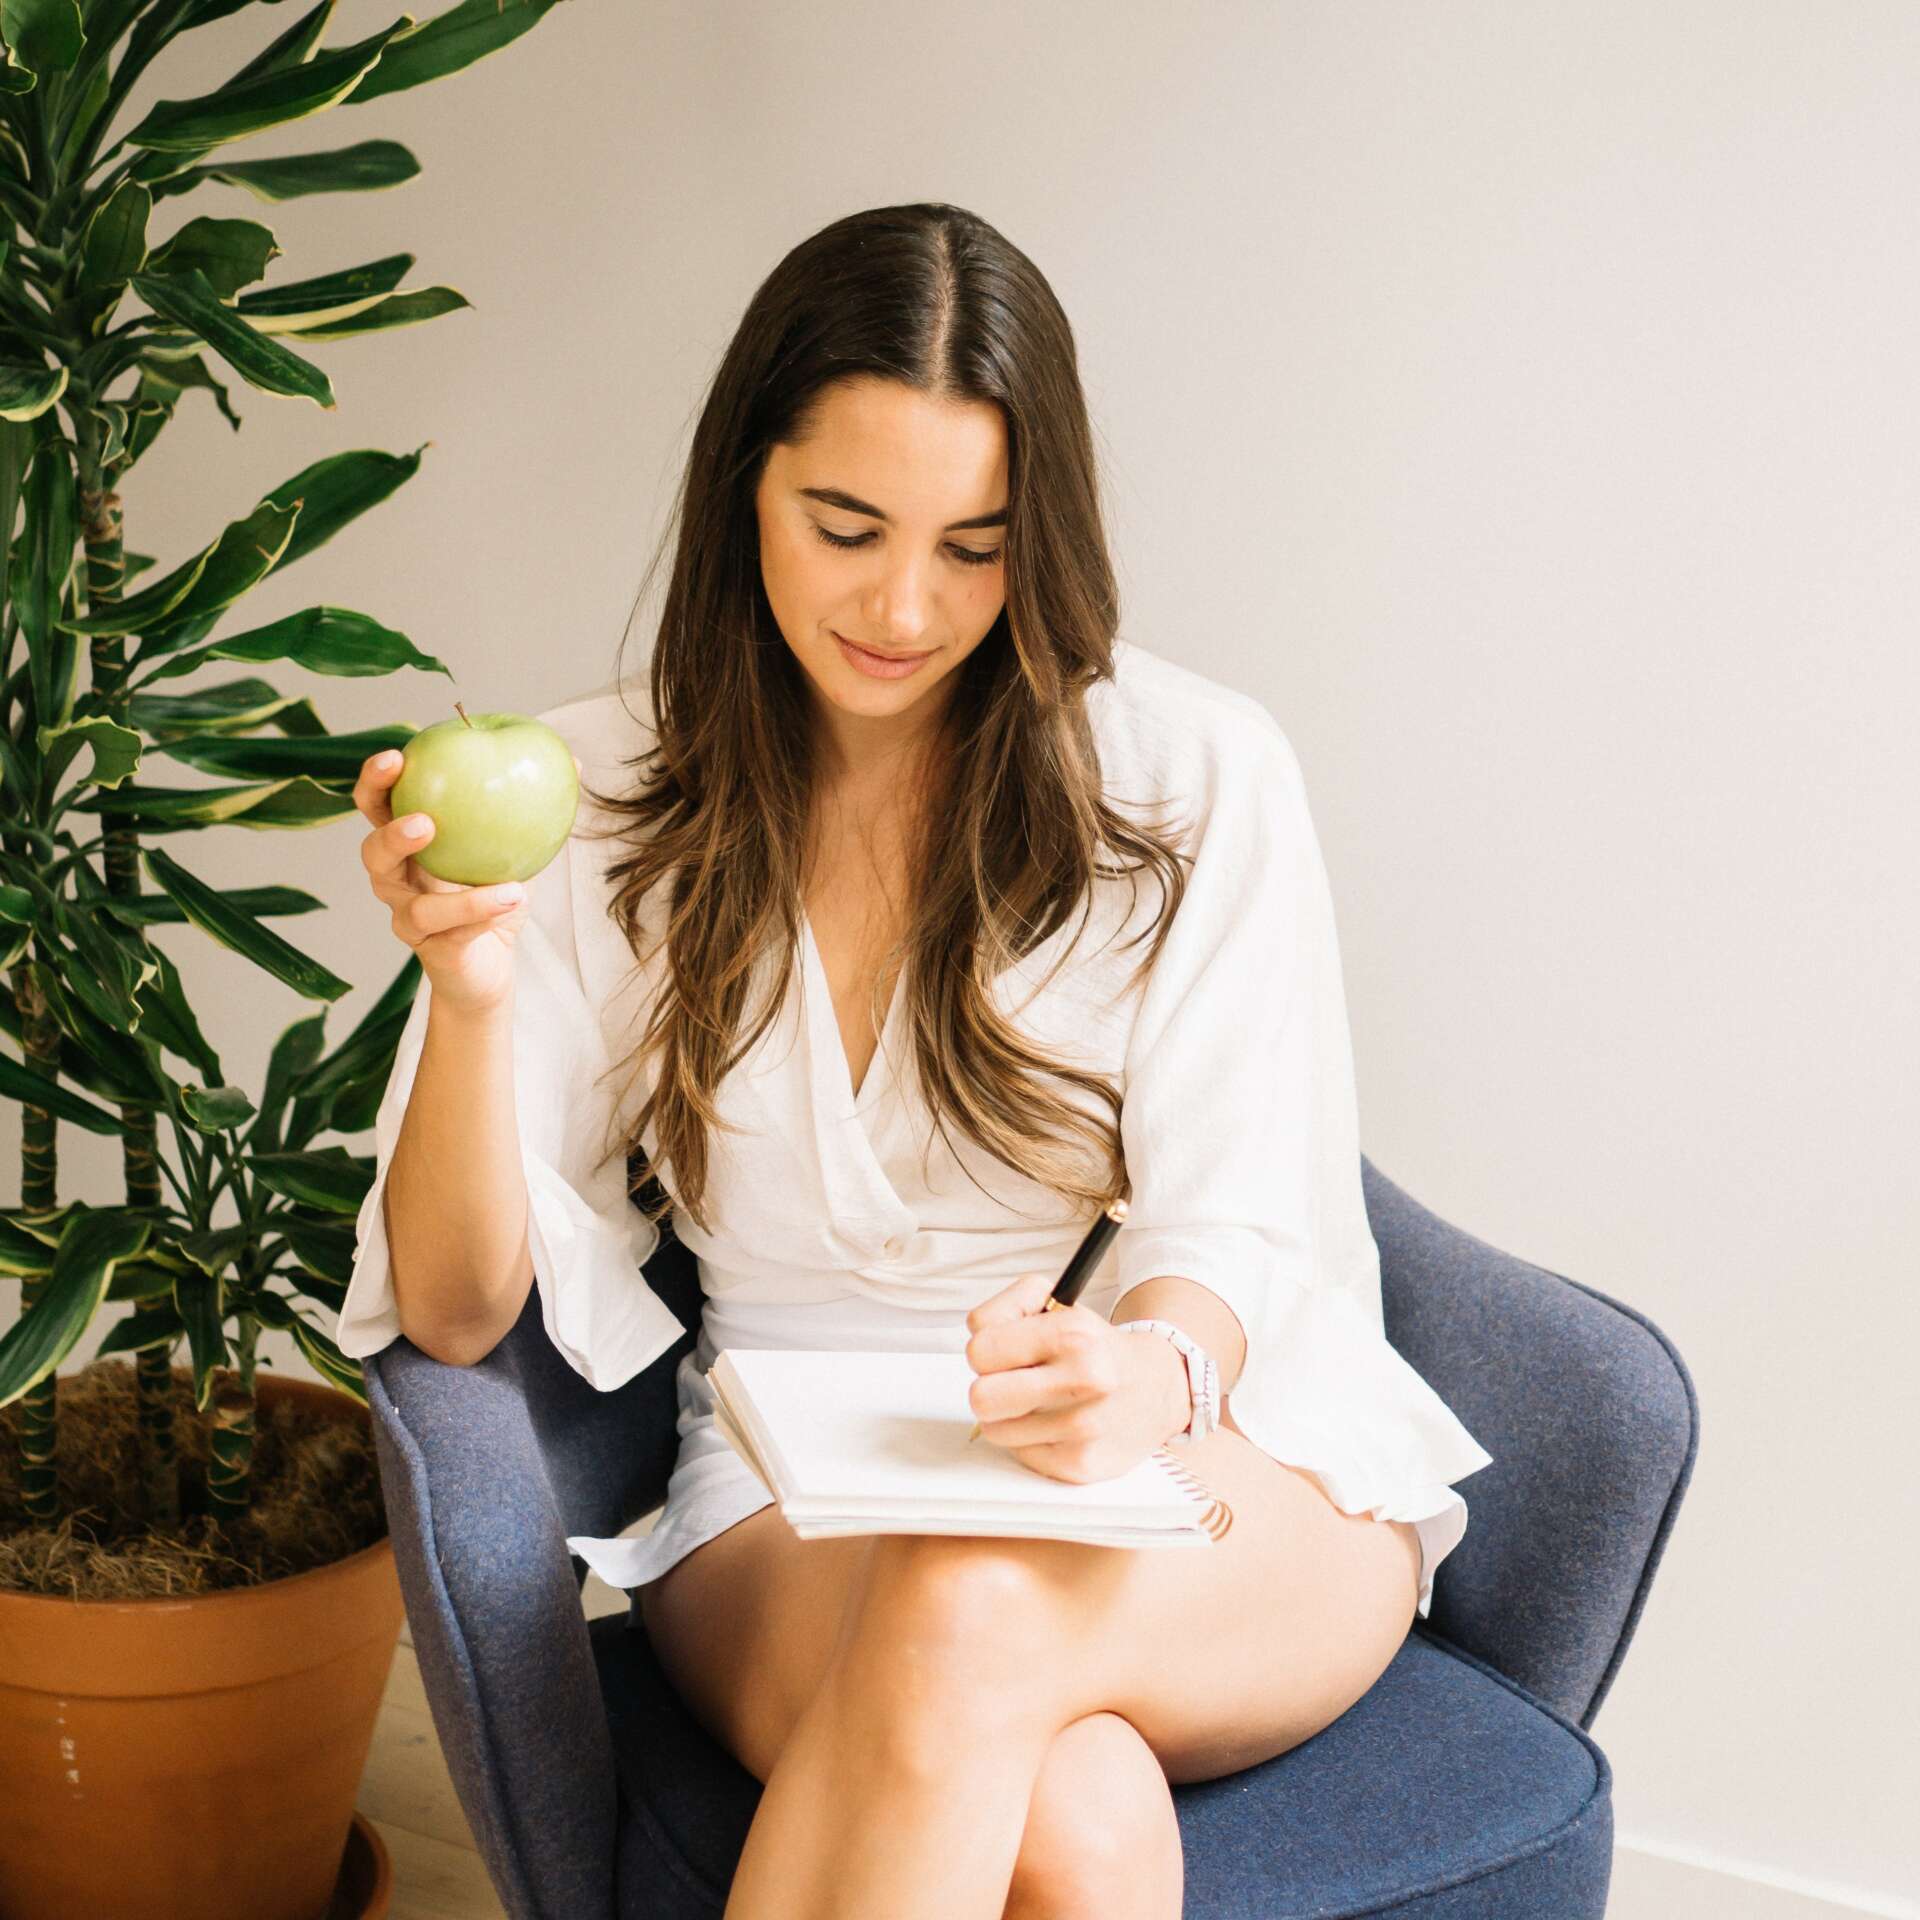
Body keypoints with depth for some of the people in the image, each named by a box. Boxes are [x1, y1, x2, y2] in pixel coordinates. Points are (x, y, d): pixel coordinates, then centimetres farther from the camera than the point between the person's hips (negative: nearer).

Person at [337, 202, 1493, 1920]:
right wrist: (472, 990, -20)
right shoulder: (604, 797, 2)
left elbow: (1240, 1220, -4)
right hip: (792, 1490, 0)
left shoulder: (1196, 773, -1)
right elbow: (458, 1311, -1)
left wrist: (1153, 1372, -29)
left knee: (971, 1609, -36)